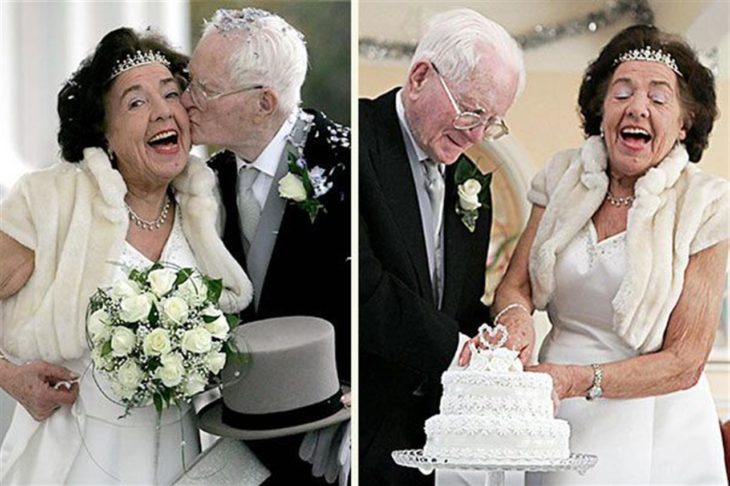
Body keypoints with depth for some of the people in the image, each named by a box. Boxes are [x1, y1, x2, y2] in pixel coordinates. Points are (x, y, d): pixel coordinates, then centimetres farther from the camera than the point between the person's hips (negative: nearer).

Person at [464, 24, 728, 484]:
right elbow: (515, 284, 4)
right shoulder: (564, 176, 1)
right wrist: (516, 315, -20)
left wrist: (580, 381, -25)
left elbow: (685, 362, -12)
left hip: (655, 436, -3)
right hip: (556, 425, 3)